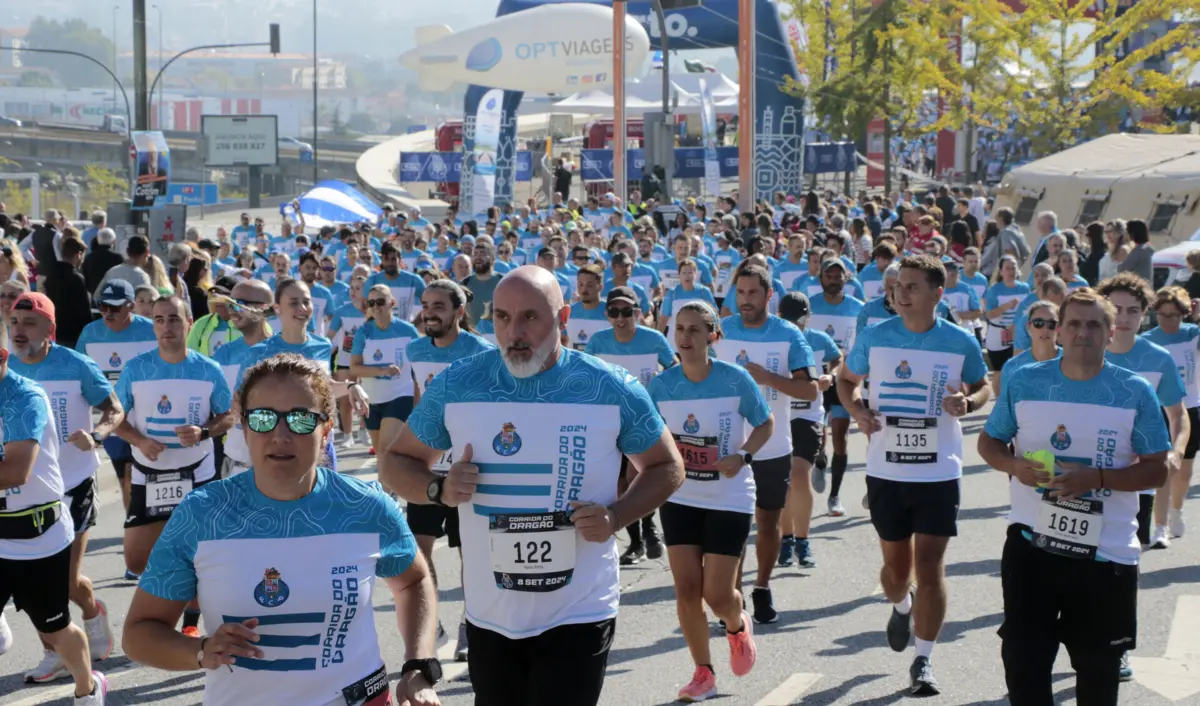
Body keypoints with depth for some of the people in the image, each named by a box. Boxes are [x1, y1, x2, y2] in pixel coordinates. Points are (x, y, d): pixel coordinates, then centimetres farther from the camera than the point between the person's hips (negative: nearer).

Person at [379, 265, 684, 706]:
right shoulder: (455, 386, -3)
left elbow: (666, 466, 6)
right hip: (489, 616, 3)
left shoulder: (612, 390, -7)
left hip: (578, 616, -2)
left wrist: (616, 516, -13)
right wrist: (439, 489, -15)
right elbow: (396, 463, 8)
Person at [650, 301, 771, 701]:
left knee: (717, 594, -3)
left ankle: (738, 626, 34)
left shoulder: (736, 379, -15)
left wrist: (742, 457, -18)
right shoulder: (661, 385, -7)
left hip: (730, 500, -3)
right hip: (680, 499, 3)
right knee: (686, 589, 0)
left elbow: (766, 424, -2)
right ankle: (703, 674, 18)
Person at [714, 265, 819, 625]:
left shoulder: (788, 335, -4)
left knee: (769, 520, 11)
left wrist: (767, 377, -19)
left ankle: (762, 587, 28)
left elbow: (810, 389, -9)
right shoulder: (720, 331, -2)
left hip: (774, 446, 0)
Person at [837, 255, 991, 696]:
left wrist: (968, 403, -13)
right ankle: (901, 606, 48)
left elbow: (982, 386, 10)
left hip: (939, 472, -2)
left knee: (930, 567, -5)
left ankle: (924, 661, 6)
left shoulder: (961, 343, -5)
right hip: (885, 471, 2)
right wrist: (855, 409, -9)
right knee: (896, 565, 13)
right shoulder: (873, 337, -2)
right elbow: (846, 380, 12)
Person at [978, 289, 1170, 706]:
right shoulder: (1024, 382, 1)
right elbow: (989, 441, 11)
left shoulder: (1135, 392, -4)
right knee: (1022, 656, -1)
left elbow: (1157, 470, -3)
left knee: (1098, 665, 12)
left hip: (1107, 551, -1)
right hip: (1031, 544, 1)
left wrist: (1097, 477, -20)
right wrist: (1015, 466, -12)